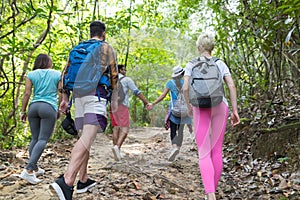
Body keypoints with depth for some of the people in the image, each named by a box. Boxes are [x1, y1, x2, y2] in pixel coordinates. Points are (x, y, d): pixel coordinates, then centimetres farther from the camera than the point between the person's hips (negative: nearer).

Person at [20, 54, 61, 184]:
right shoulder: (57, 74, 6)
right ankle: (28, 170, -18)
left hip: (33, 106, 4)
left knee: (35, 138, 12)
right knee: (43, 140, -6)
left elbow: (27, 93, 2)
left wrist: (23, 111, 7)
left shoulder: (32, 74, 8)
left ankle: (35, 169, 17)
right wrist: (60, 111, 14)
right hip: (49, 107, -3)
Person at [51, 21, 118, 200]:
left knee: (85, 138, 15)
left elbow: (66, 73, 15)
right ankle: (67, 181, -36)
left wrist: (65, 98, 15)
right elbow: (114, 75, 5)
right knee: (87, 138, -19)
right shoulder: (108, 48, 8)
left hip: (78, 94, 6)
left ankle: (83, 180, 19)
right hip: (97, 93, -6)